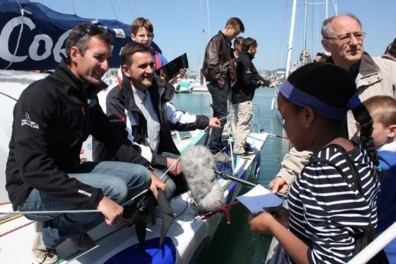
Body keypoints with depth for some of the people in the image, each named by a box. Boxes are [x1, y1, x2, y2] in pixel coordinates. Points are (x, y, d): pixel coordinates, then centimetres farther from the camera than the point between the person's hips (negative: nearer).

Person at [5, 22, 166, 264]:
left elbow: (113, 140, 8)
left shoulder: (88, 95, 4)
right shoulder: (41, 95, -23)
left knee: (140, 175, -4)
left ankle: (73, 224, 8)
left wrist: (148, 172, -5)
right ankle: (49, 236, -3)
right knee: (114, 188, -30)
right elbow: (33, 168, -31)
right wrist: (97, 199, -36)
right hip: (34, 191, -8)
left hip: (69, 176, 8)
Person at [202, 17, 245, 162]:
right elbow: (212, 63, -19)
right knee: (221, 117, -7)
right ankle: (214, 150, 1)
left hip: (224, 83, 9)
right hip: (218, 83, -9)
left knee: (219, 116, 12)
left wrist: (229, 80, 9)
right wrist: (220, 79, -13)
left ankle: (218, 148, 21)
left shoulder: (226, 42, 19)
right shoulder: (217, 40, -9)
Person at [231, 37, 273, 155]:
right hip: (244, 98, -10)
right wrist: (259, 84, -4)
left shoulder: (240, 59, 14)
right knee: (243, 123, -4)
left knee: (239, 122, 18)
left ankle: (241, 145, 31)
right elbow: (247, 81, -22)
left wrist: (268, 83, 8)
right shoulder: (246, 61, -17)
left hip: (237, 97, 10)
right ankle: (239, 149, 1)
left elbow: (255, 75, 13)